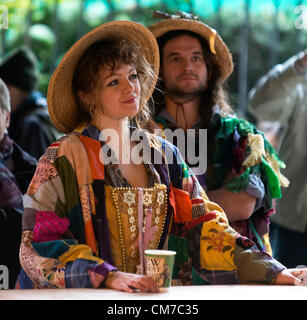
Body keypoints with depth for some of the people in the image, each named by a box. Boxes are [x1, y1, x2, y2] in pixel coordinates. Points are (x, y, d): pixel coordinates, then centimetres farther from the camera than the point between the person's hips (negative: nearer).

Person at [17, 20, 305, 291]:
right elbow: (38, 248, -10)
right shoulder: (63, 158, -3)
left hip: (151, 300, 2)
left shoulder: (164, 156, 12)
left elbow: (204, 227, 8)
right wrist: (108, 276, -23)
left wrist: (273, 273, -3)